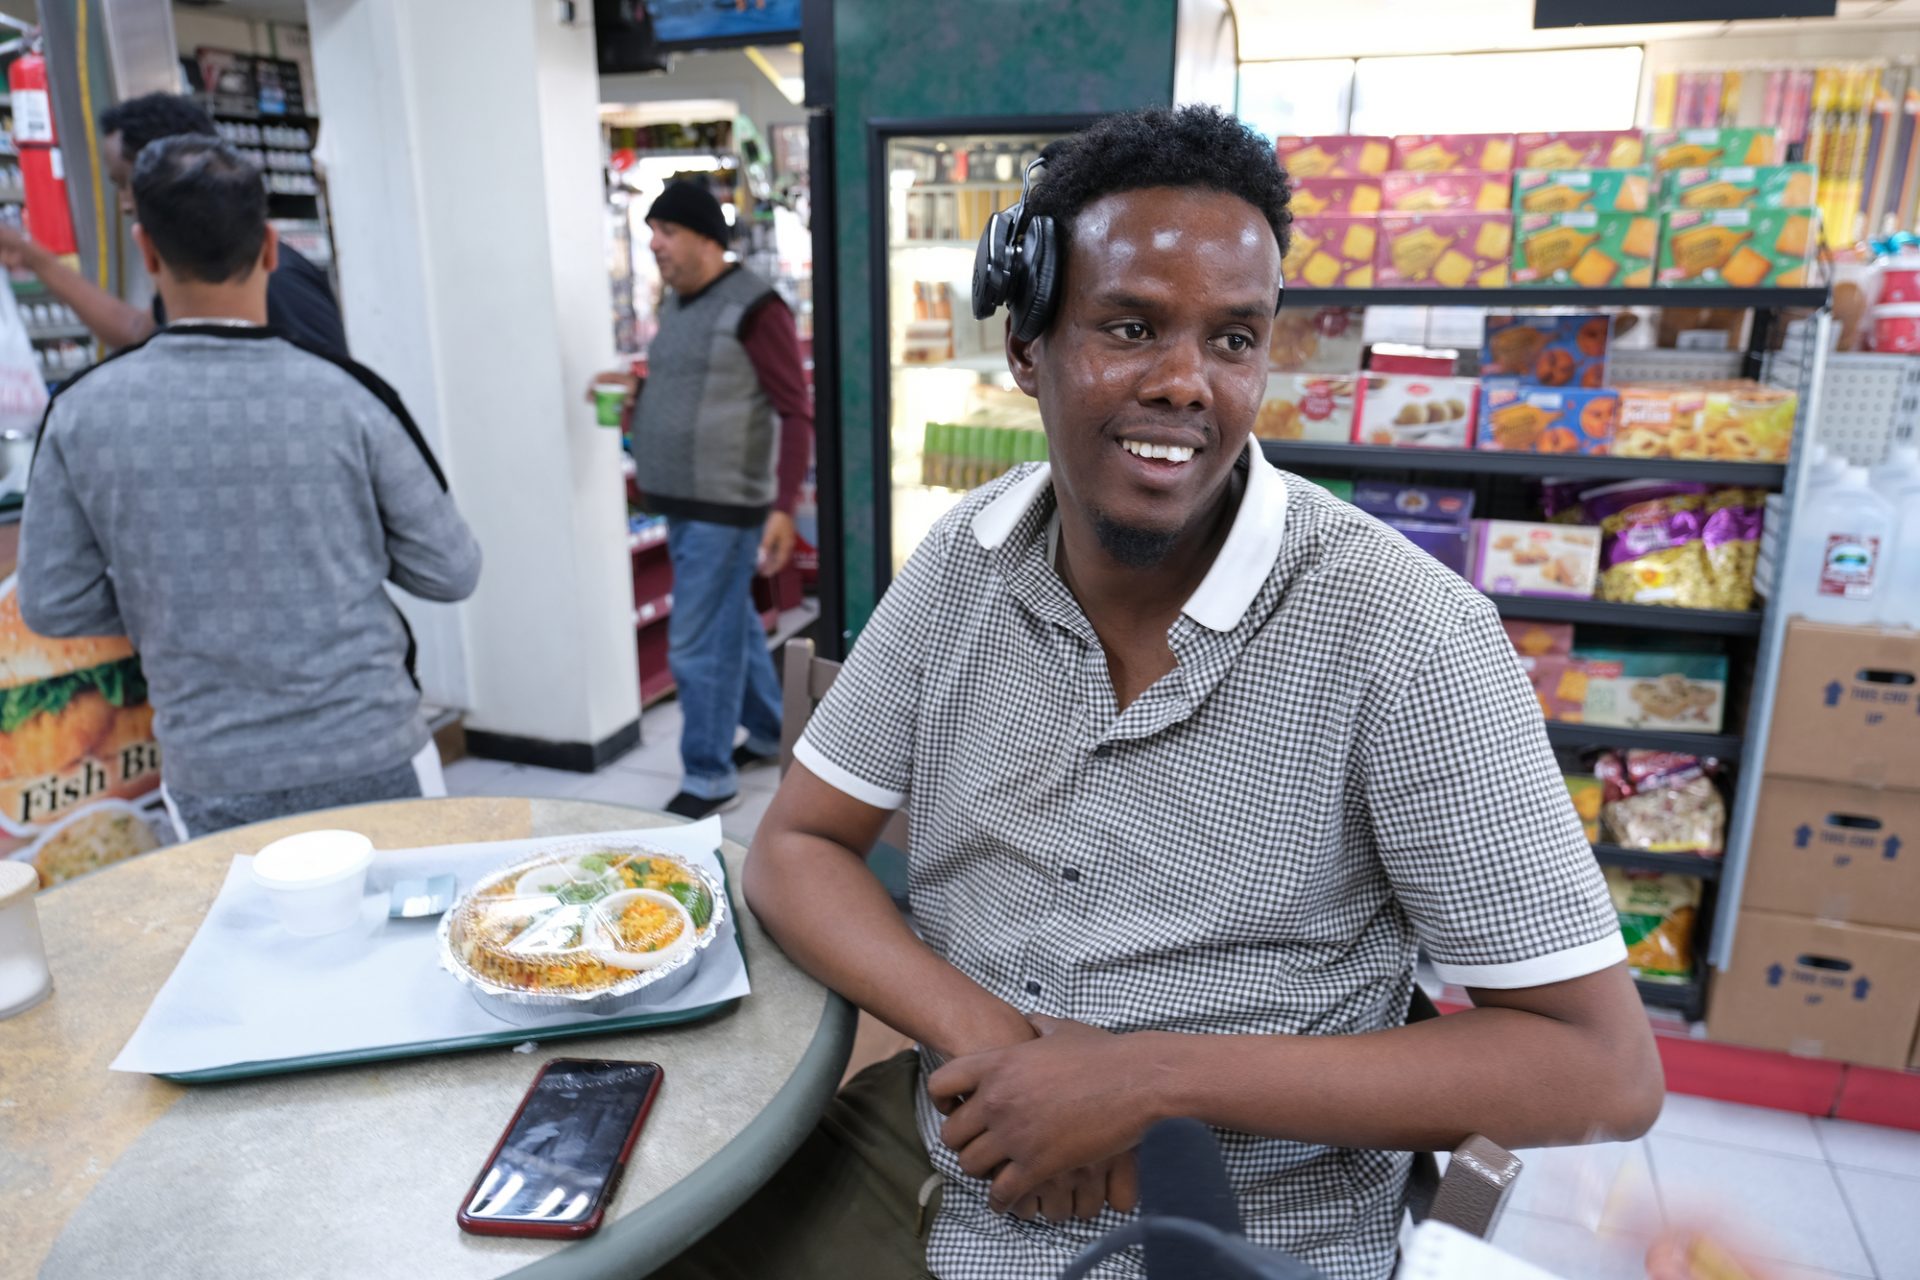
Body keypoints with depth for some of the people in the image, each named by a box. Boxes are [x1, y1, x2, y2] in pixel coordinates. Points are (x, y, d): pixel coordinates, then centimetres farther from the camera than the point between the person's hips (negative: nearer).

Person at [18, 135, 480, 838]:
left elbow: (52, 604, 2)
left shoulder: (81, 413, -5)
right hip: (371, 759, -1)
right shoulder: (348, 396, -11)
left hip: (211, 783, 2)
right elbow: (451, 572, -5)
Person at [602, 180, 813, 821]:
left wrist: (784, 507, -22)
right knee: (734, 625, 19)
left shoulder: (753, 306, -14)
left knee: (700, 644, -5)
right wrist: (634, 384, 6)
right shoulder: (676, 304, 13)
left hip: (725, 506, -9)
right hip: (682, 502, 9)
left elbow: (796, 412, -15)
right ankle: (770, 734, 36)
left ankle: (709, 776, 9)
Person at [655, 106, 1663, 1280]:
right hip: (942, 1148, 4)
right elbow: (796, 850, -1)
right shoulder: (967, 563, -6)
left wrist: (1159, 1080, -25)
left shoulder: (1401, 637, -21)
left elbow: (1603, 1067, -17)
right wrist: (983, 1032, -19)